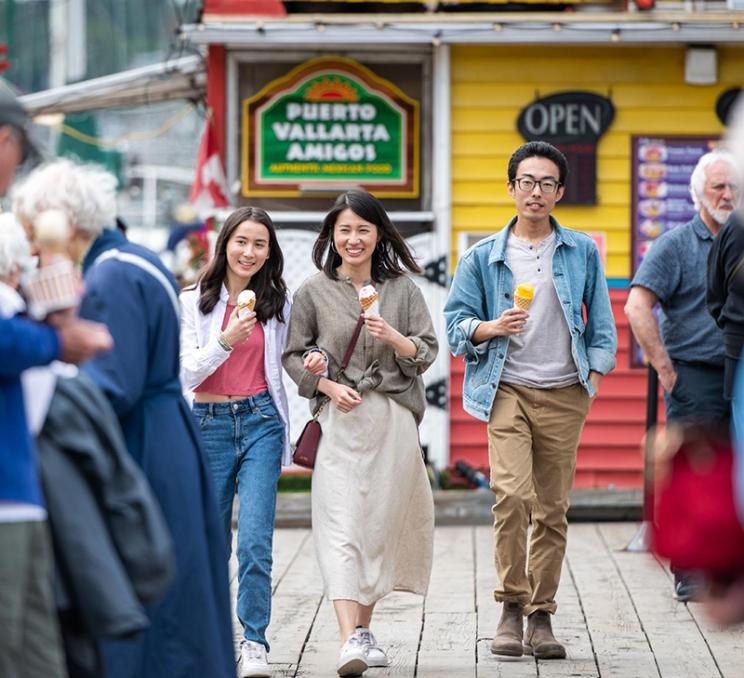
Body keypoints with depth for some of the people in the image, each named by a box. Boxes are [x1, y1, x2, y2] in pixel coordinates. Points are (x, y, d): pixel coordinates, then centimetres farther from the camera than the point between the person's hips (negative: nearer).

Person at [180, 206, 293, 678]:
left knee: (255, 542, -12)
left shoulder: (278, 301, 7)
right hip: (208, 425, 0)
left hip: (261, 422, 0)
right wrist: (226, 341, -21)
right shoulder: (194, 302, 0)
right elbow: (185, 374, -7)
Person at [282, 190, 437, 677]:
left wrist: (394, 338, -13)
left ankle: (364, 627, 21)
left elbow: (427, 353, 6)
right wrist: (329, 386, -8)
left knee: (382, 522, 5)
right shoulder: (314, 292, 6)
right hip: (339, 419, -2)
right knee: (340, 523, -13)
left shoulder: (402, 288, 8)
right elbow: (294, 356, 8)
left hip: (394, 419, 2)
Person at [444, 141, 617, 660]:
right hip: (508, 389, -1)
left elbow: (600, 322, 12)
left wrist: (594, 377, 1)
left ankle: (542, 615, 10)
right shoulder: (483, 257, 6)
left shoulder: (583, 252, 9)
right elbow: (456, 321, 7)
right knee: (511, 494, -18)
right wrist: (491, 328, -12)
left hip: (564, 396, 1)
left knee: (553, 509, 2)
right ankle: (511, 607, -6)